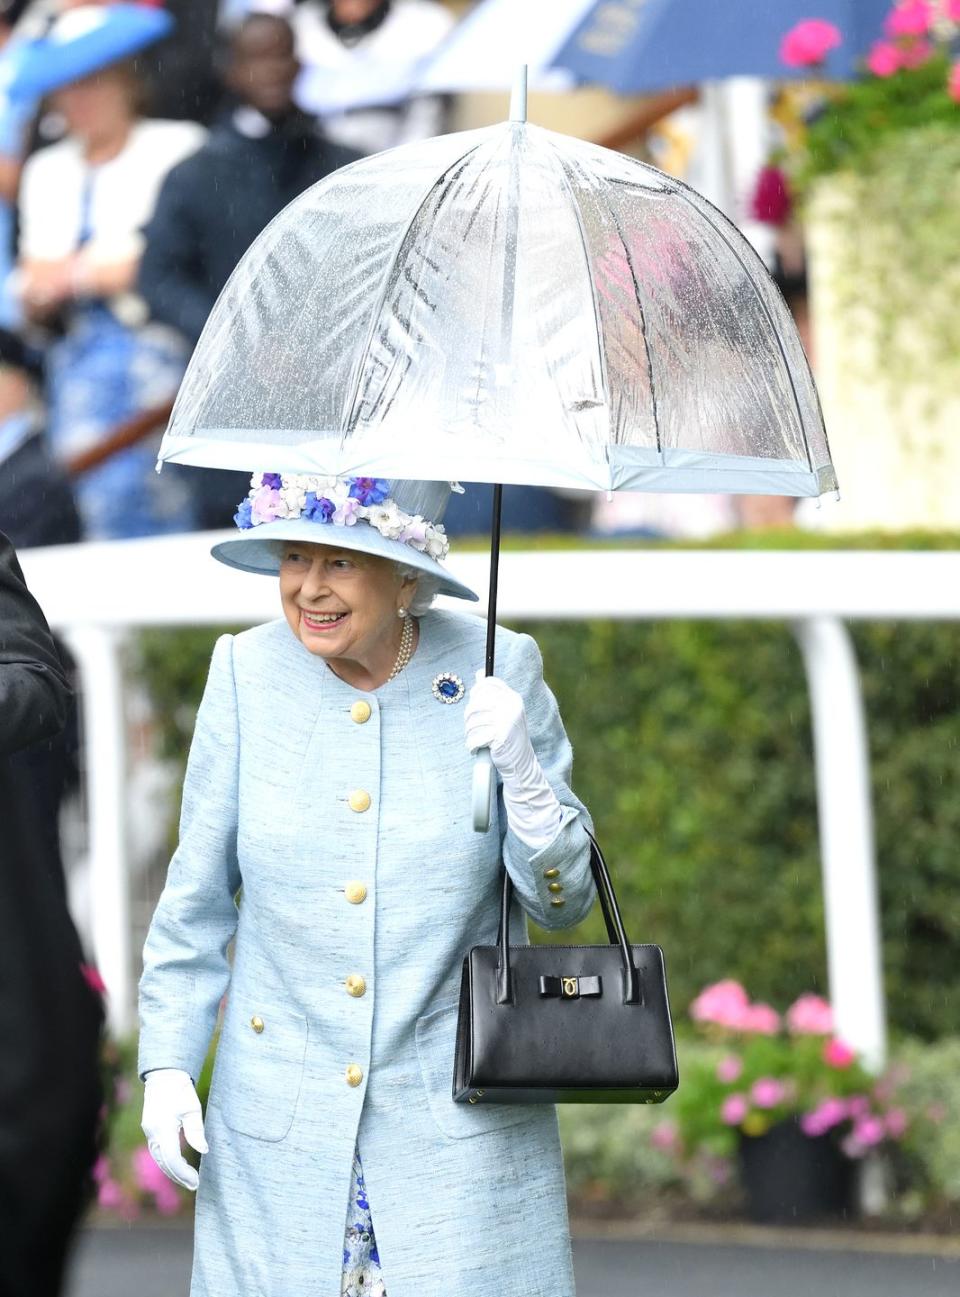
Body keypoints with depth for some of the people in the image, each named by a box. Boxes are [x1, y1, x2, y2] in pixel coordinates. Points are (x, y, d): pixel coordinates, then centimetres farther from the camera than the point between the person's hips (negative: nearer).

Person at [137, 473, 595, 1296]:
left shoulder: (497, 672, -6)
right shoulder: (248, 674, -3)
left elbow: (563, 903, -1)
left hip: (460, 1125, -1)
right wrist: (168, 1062, 2)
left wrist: (521, 769, -17)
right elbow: (197, 895, 7)